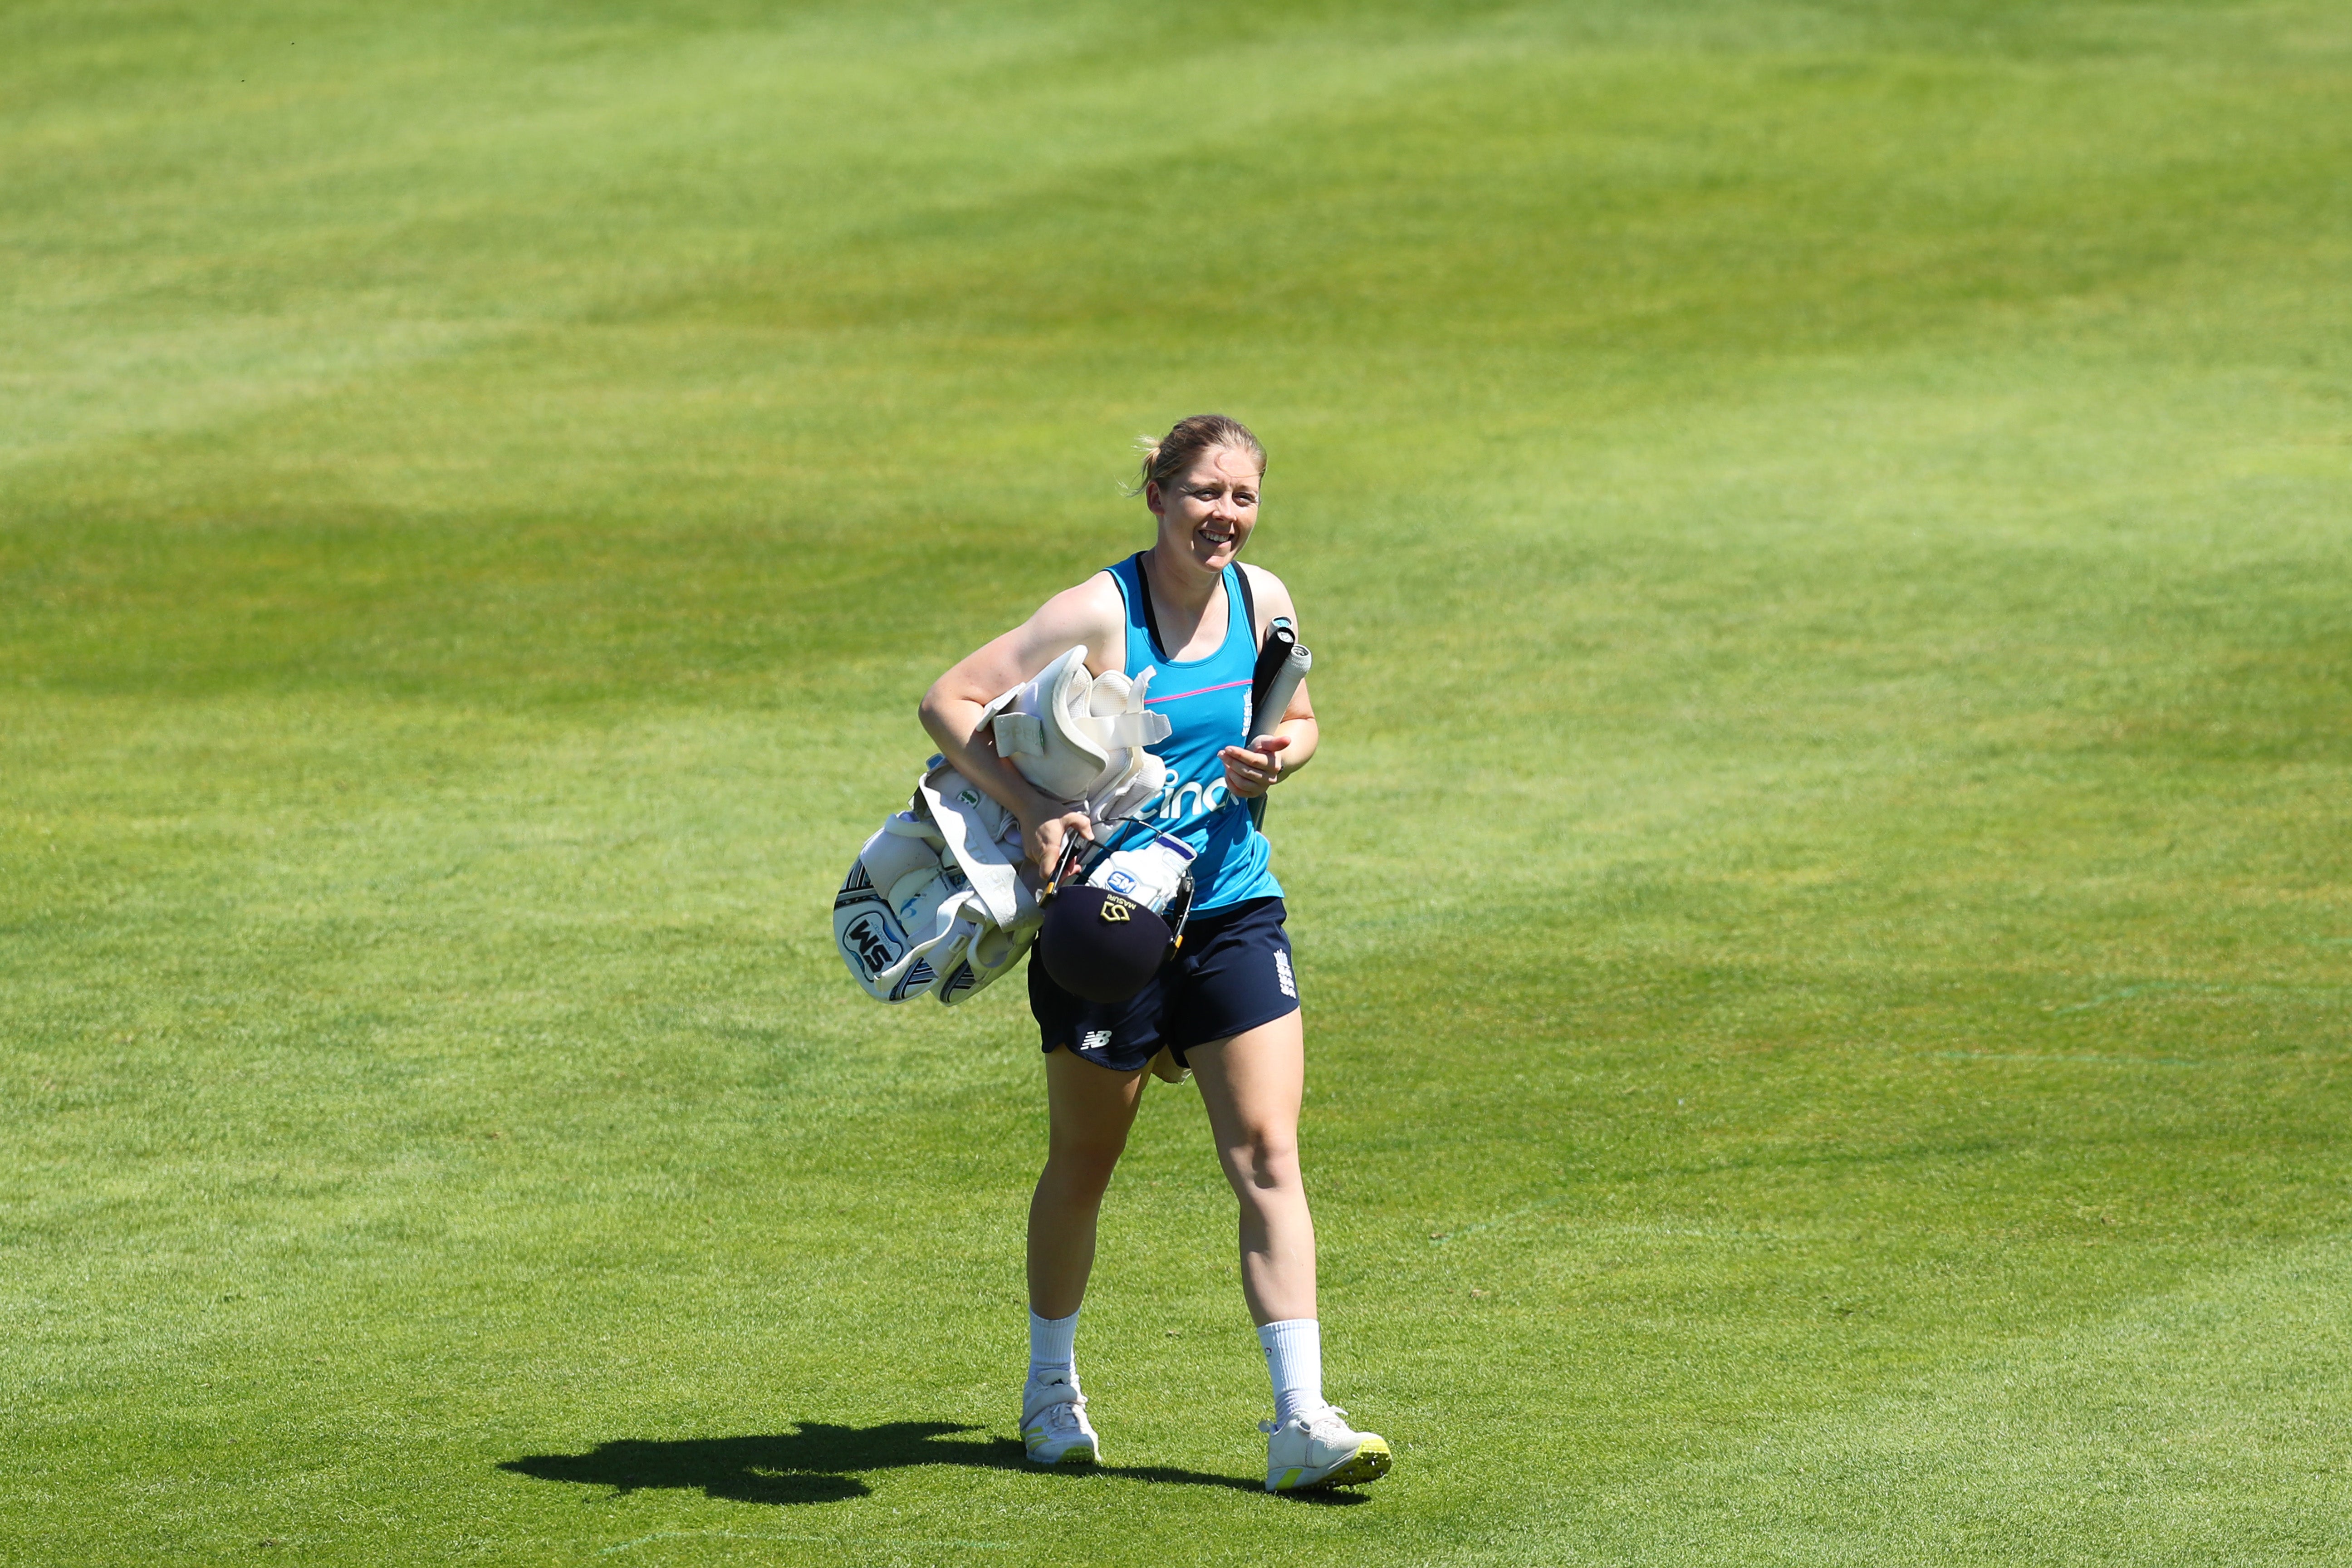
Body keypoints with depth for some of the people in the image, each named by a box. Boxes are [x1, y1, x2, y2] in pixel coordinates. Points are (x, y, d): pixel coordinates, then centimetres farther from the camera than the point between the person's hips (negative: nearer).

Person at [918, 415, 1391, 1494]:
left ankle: (1300, 1423, -11)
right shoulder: (1100, 614, -15)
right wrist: (1033, 809, -27)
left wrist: (1280, 758, -5)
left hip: (1232, 909, 4)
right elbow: (948, 702, -16)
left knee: (1268, 1156, -8)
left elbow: (1297, 722, 19)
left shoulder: (1261, 600, 2)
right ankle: (1050, 1394, 33)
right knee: (1082, 1164, 11)